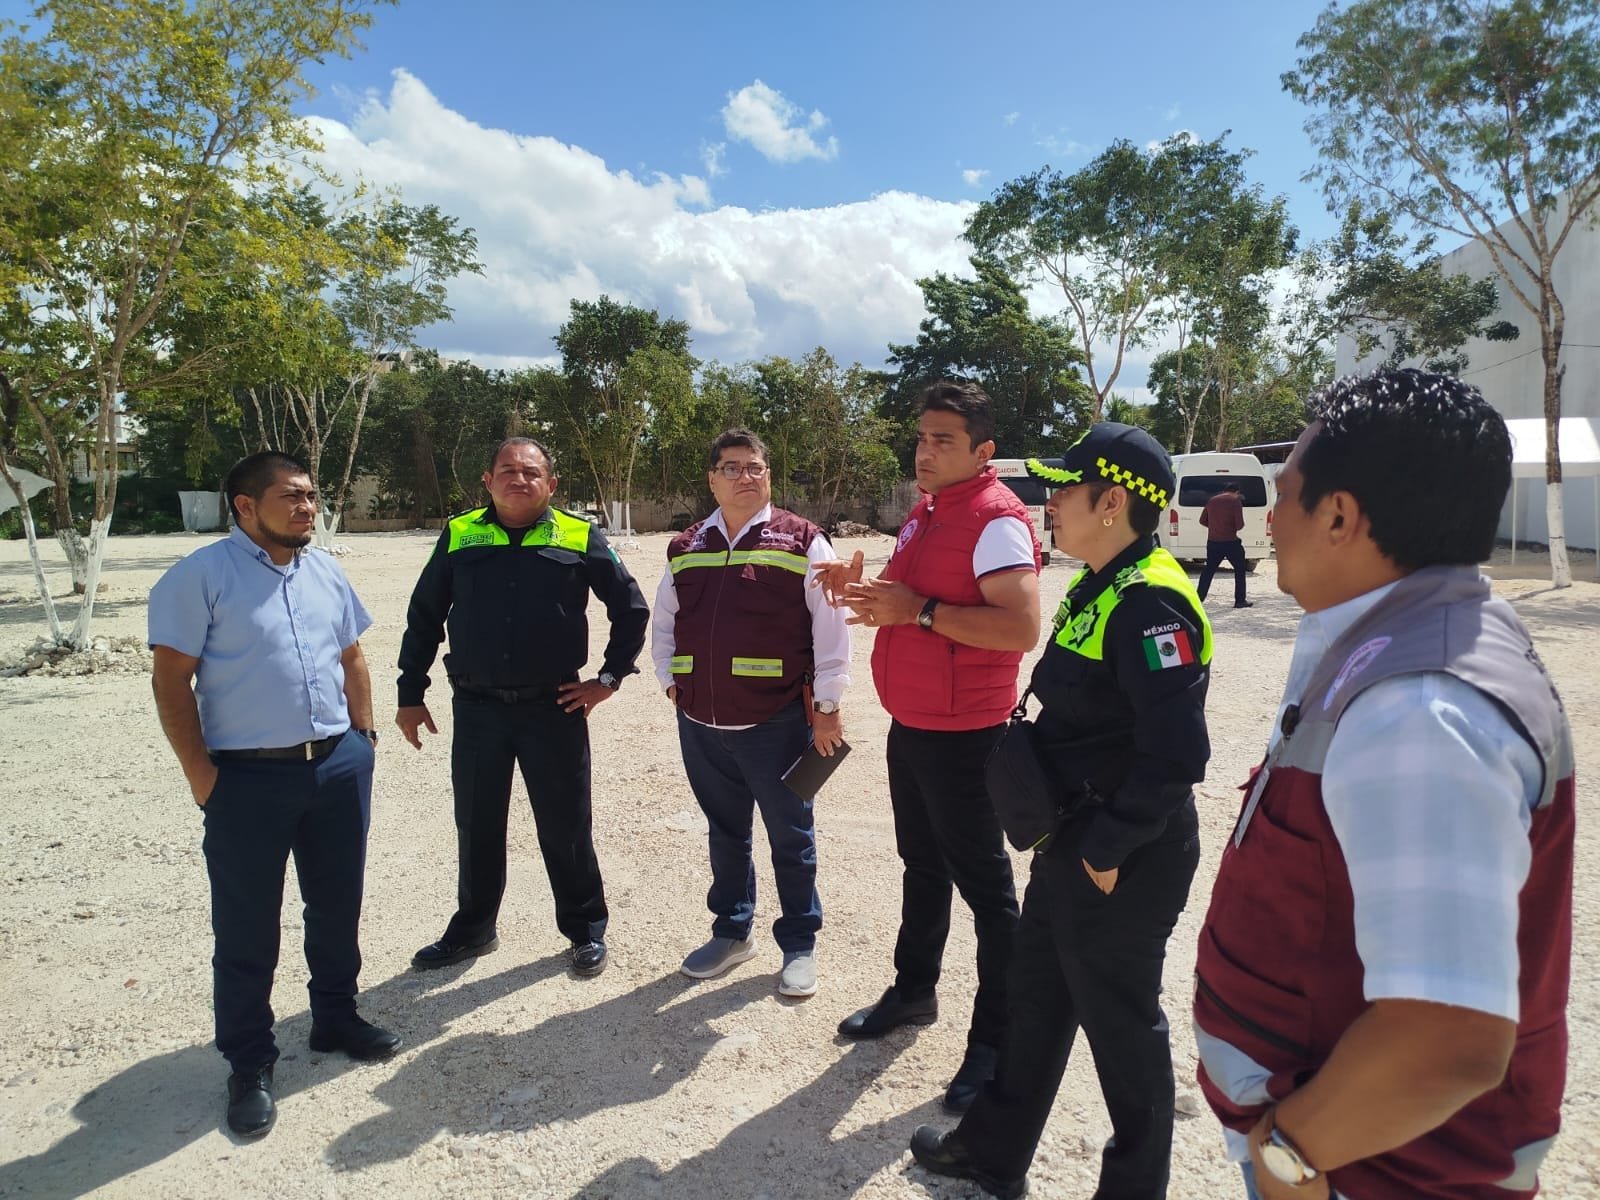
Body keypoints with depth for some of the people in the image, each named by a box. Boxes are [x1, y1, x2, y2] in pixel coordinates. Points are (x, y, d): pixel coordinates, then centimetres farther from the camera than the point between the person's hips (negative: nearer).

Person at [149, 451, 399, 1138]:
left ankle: (335, 1018, 38)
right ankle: (249, 1063, 25)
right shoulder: (200, 577, -8)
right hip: (249, 777, -5)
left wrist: (362, 737, 9)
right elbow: (172, 680, -9)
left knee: (337, 906, 17)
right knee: (246, 927, 7)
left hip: (340, 766, 5)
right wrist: (201, 774, -12)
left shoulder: (325, 572, 9)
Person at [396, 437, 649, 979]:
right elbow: (423, 617, 11)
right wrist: (410, 694, 9)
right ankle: (472, 928, 36)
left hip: (555, 708, -2)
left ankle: (586, 929, 27)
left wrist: (608, 679, 0)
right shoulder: (459, 536, 3)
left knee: (566, 827, 9)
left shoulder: (579, 538, -3)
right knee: (476, 827, 15)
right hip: (477, 709, 2)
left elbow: (631, 609, 5)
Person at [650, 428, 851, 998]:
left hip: (777, 722, -4)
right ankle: (732, 931, 37)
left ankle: (799, 945, 26)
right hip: (700, 725, 4)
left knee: (790, 837, 9)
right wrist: (672, 683, 8)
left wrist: (826, 705, -9)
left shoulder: (801, 541, -5)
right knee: (726, 833, 19)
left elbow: (830, 626, -7)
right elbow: (663, 625, 19)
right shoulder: (685, 548, 10)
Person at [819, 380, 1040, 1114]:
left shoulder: (996, 520, -18)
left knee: (983, 884, 3)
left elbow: (1022, 628, -28)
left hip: (964, 735, -9)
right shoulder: (925, 512, 12)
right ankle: (914, 990, 39)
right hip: (910, 724, 9)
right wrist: (865, 592, 2)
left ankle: (997, 1040, 18)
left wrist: (919, 610, -27)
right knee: (922, 867, 22)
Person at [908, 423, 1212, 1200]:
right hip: (1068, 844, 10)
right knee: (1034, 1003, 23)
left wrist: (1108, 850, -20)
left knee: (1121, 1027, 11)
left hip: (1122, 866, -10)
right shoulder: (1094, 588, 8)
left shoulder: (1149, 603, -23)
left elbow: (1175, 753, -30)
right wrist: (1064, 835, 14)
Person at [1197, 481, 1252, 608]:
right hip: (1230, 542, -4)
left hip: (1213, 542, 5)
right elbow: (1239, 525, -13)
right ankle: (1240, 600, 8)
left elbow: (1202, 520, 12)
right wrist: (1232, 527, 8)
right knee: (1239, 570, 9)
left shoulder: (1212, 500, 8)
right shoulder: (1235, 501, -8)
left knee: (1208, 570, 14)